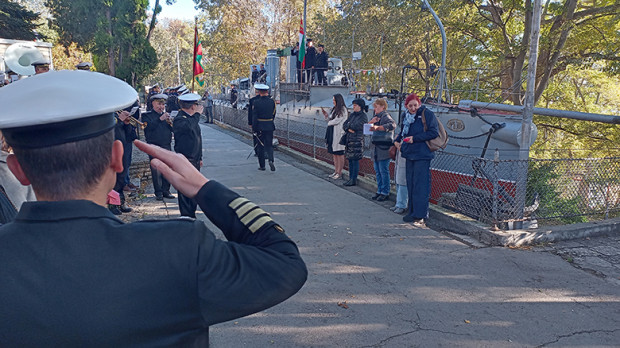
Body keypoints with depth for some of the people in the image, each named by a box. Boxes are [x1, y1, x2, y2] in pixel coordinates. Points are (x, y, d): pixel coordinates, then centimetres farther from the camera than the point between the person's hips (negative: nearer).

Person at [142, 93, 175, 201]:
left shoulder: (166, 115, 16)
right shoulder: (147, 115, 4)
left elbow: (174, 129, 9)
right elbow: (148, 127, -15)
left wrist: (170, 122, -12)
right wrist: (160, 119, -19)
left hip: (167, 146, 4)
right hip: (154, 146, -4)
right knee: (156, 170, -4)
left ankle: (166, 190, 14)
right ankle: (158, 192, 4)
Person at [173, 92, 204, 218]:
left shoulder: (191, 118, 16)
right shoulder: (179, 119, -14)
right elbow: (188, 126, -39)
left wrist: (199, 158, 23)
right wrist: (197, 114, -24)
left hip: (194, 160, 9)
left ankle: (192, 215, 24)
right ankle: (186, 216, 3)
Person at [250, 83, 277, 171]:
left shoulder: (256, 102, -10)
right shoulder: (272, 101, -1)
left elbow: (254, 117, -11)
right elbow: (274, 114, 8)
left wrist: (254, 129, -7)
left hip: (259, 127, -2)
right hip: (270, 126, 2)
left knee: (260, 146, 9)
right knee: (269, 145, 9)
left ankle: (262, 165, 13)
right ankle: (271, 160, -15)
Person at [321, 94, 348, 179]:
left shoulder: (343, 110, -10)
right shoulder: (334, 109, 15)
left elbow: (337, 120, -15)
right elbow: (330, 119, 18)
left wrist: (329, 123, 2)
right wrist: (325, 114, 3)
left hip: (339, 134, -8)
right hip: (332, 133, 8)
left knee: (339, 154, -4)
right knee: (334, 153, 10)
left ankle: (339, 173, 1)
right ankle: (336, 171, 17)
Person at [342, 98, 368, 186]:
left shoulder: (363, 116, -6)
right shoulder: (352, 115, 15)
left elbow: (356, 126, -17)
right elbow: (344, 125, 9)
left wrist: (348, 125, 0)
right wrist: (349, 129, -11)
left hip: (357, 140, -7)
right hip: (349, 139, 7)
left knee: (355, 160, -4)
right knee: (350, 160, 10)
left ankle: (354, 180, 2)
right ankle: (350, 178, 18)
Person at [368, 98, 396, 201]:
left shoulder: (385, 116, -10)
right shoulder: (376, 116, 19)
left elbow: (392, 125, -29)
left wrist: (377, 127, -33)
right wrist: (371, 122, -5)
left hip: (383, 149, -9)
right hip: (376, 149, 9)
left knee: (384, 171, -4)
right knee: (377, 171, 13)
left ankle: (385, 192, 3)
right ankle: (379, 191, 21)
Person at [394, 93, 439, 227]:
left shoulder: (427, 114, -8)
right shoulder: (407, 116, 14)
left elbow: (434, 133, -14)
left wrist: (415, 138, -17)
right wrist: (398, 140, 11)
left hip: (422, 155, -7)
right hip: (410, 154, 8)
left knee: (420, 184, -7)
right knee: (410, 183, 12)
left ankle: (420, 215, -3)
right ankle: (412, 212, 21)